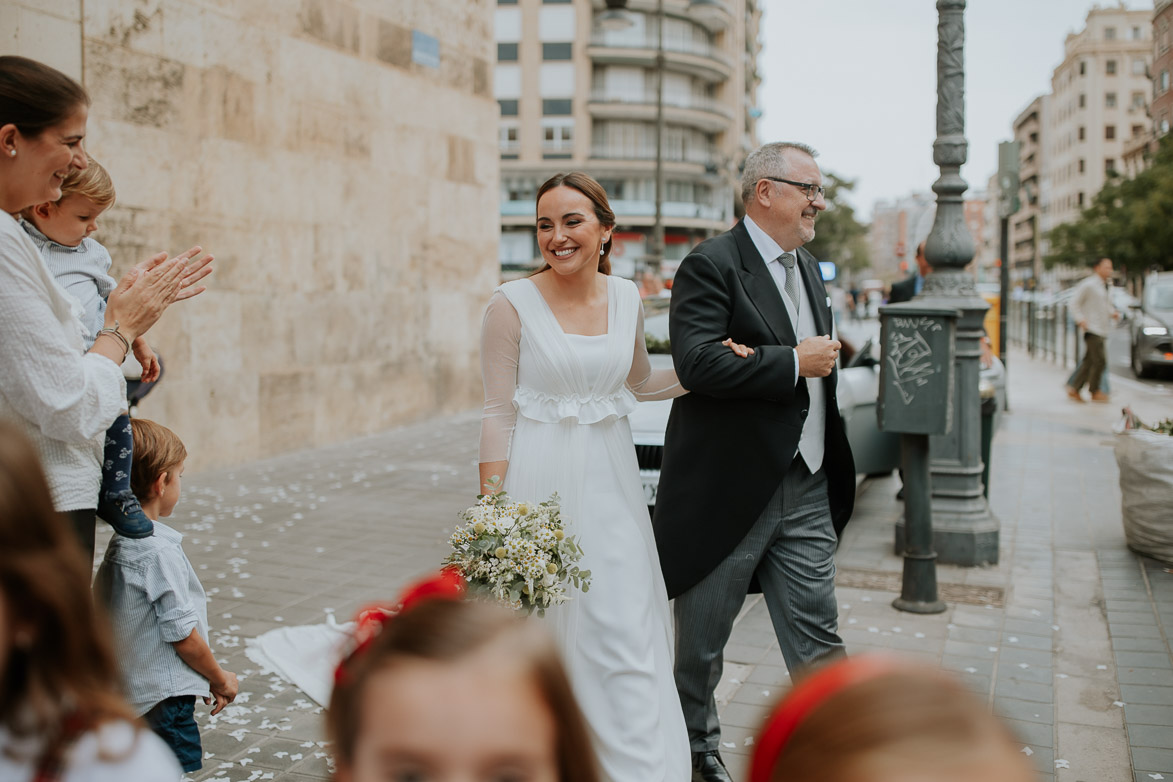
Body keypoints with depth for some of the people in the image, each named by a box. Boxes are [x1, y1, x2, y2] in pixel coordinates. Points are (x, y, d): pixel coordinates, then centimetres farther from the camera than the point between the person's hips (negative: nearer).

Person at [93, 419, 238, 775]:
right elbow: (183, 635, -18)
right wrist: (219, 678, -1)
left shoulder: (117, 545, 7)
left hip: (128, 695, 9)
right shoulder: (160, 551, -20)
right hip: (164, 700, -9)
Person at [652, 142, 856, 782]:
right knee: (700, 640, 12)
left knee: (818, 643, 6)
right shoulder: (710, 265, -12)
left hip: (806, 494, 7)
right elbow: (697, 363, -25)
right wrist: (794, 361, -19)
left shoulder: (808, 268, 15)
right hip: (727, 490, -6)